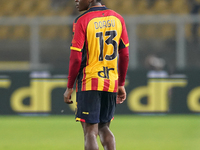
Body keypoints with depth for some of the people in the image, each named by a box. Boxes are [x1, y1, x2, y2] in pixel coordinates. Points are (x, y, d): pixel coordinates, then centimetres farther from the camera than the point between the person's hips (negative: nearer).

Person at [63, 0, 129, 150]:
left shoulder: (82, 21, -10)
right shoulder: (118, 19, 7)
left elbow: (76, 58, -12)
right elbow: (125, 55, 10)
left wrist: (69, 88, -3)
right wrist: (121, 85, 17)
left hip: (89, 83, -5)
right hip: (111, 83, 5)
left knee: (90, 131, -3)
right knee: (104, 128, 18)